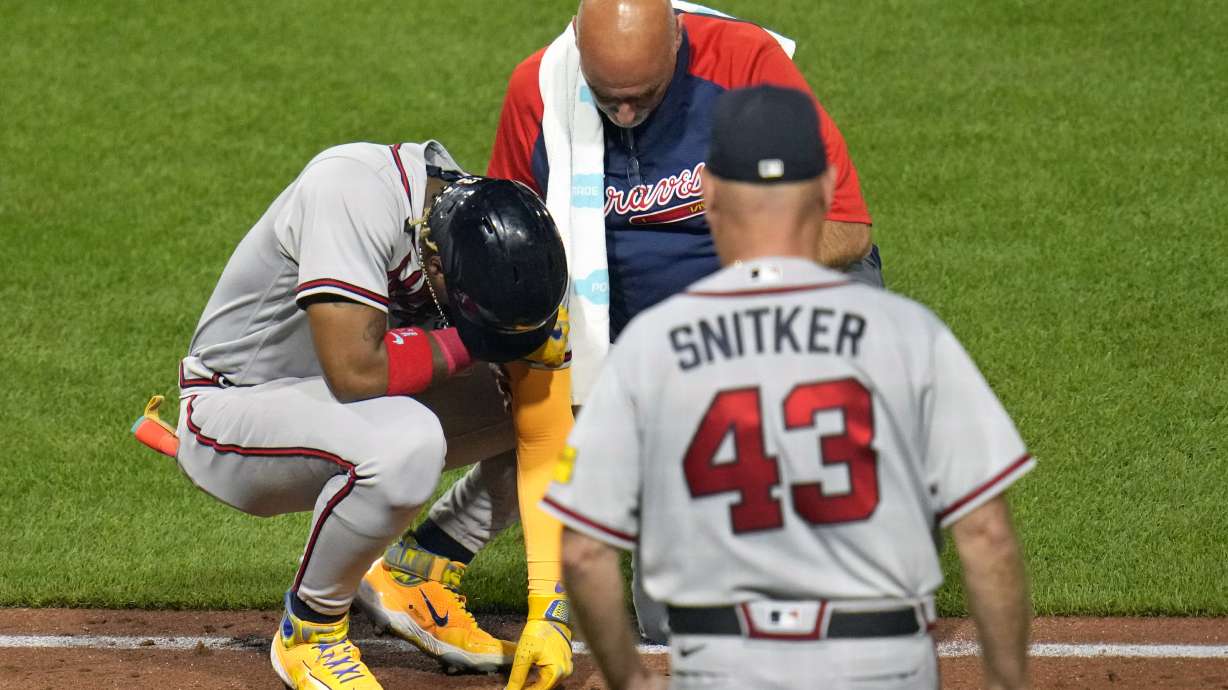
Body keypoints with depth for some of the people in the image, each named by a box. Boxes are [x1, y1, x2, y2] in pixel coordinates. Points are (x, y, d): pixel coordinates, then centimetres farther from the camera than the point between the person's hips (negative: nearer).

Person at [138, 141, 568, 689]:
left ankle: (414, 579, 12)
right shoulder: (353, 192, -33)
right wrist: (464, 346, -25)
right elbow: (356, 370, -41)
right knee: (405, 444, -37)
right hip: (232, 410, -7)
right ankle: (309, 632, -11)